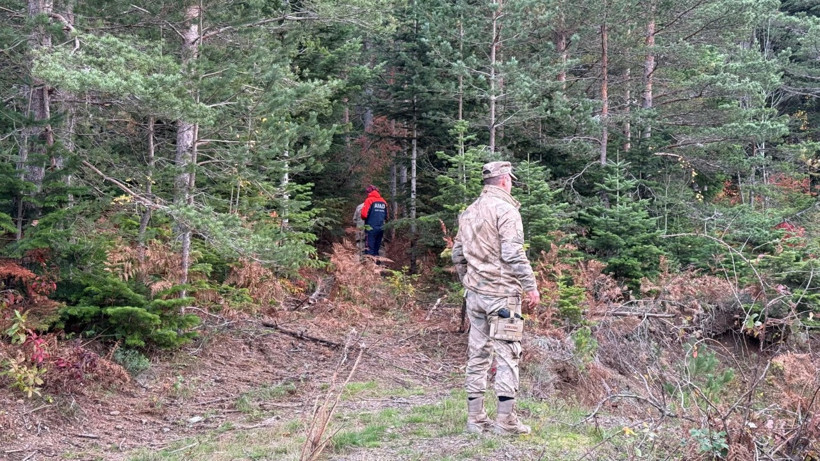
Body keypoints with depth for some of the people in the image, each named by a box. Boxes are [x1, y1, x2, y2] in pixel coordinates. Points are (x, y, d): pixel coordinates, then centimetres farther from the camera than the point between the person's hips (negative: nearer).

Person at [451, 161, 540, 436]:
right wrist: (531, 287, -12)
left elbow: (458, 254, 17)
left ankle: (476, 419, 14)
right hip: (501, 293, -7)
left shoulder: (469, 212, 14)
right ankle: (506, 421, -1)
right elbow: (513, 254, -18)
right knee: (507, 355, -2)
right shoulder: (505, 209, -10)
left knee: (478, 354, 10)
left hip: (474, 292, 7)